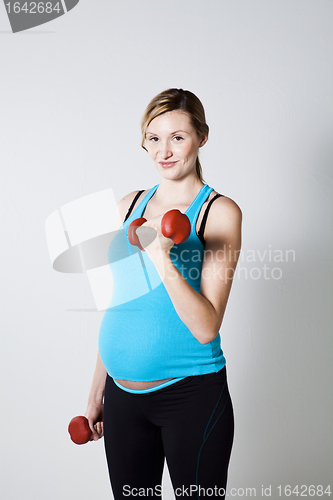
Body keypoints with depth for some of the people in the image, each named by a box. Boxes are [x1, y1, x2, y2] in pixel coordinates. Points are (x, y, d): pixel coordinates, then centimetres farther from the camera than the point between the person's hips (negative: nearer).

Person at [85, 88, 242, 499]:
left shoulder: (219, 212, -9)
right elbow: (116, 305, 12)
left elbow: (206, 327, -16)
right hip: (122, 396, 5)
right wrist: (97, 389, 14)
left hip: (191, 395, -5)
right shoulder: (130, 205, 6)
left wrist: (162, 261, -29)